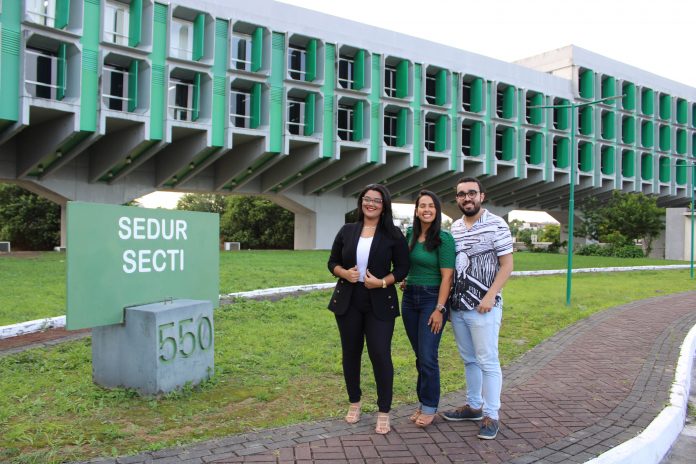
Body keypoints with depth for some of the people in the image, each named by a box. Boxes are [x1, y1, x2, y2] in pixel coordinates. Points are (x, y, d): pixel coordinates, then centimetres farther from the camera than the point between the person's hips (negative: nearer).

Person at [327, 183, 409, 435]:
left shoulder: (393, 234, -1)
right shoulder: (347, 231, 6)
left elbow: (402, 268, -1)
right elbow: (332, 262, 9)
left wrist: (382, 282, -16)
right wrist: (345, 273, -12)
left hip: (380, 303, -3)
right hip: (348, 301, 3)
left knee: (380, 354, -5)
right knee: (350, 353, 12)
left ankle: (384, 412, 11)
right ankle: (354, 402, 32)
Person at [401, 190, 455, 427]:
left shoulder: (444, 238, -11)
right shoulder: (410, 234, 5)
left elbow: (447, 276, -14)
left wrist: (439, 309, -17)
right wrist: (407, 281, 11)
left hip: (432, 299, -5)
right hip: (409, 298, 5)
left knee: (427, 356, -4)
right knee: (420, 355, 12)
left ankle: (430, 408, 12)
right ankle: (423, 403, 23)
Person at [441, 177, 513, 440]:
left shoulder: (496, 225, -6)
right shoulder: (454, 227, 10)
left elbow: (507, 265, -8)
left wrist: (490, 296, -16)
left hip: (483, 307, -6)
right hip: (457, 306, 6)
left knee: (487, 361, 0)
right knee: (469, 360, 15)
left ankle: (491, 416, 10)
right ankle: (474, 406, 28)